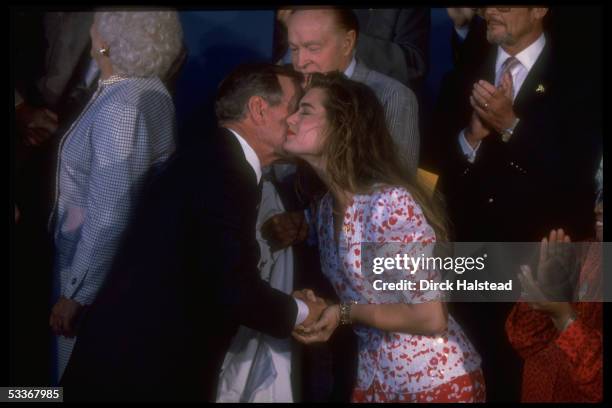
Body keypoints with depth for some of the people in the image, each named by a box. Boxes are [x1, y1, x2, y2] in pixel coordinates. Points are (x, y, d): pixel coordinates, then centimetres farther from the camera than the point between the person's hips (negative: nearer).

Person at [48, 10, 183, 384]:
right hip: (130, 264, 9)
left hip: (101, 273, -9)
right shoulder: (152, 90, 2)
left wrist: (76, 294, -20)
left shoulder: (121, 106, -26)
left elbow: (109, 216, -27)